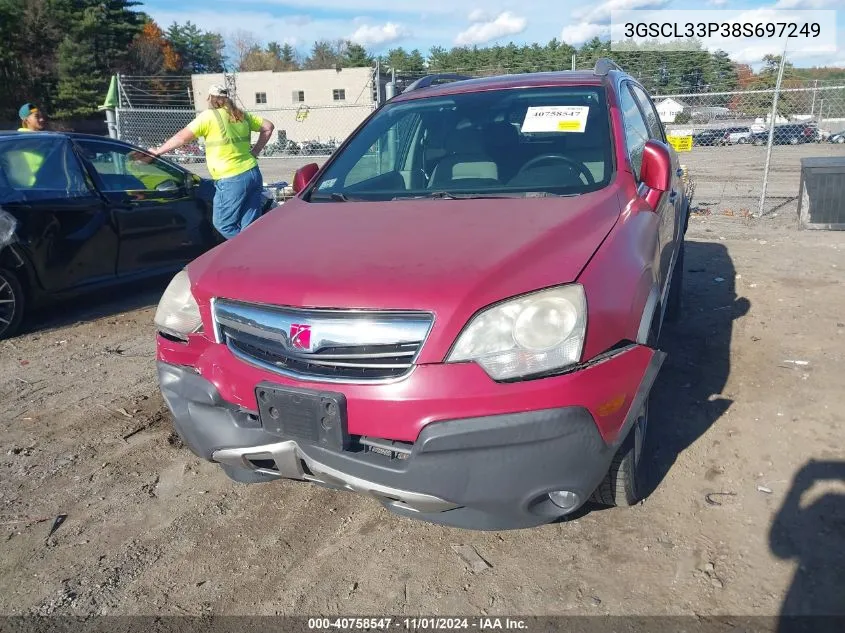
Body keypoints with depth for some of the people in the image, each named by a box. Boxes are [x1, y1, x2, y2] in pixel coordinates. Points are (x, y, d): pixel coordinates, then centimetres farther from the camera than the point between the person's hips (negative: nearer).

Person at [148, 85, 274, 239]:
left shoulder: (209, 116, -4)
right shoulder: (241, 115, 14)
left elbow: (182, 137, -3)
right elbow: (268, 126, 22)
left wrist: (158, 151, 9)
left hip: (231, 180, -7)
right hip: (254, 174, 7)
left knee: (223, 224, 7)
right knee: (250, 227, 8)